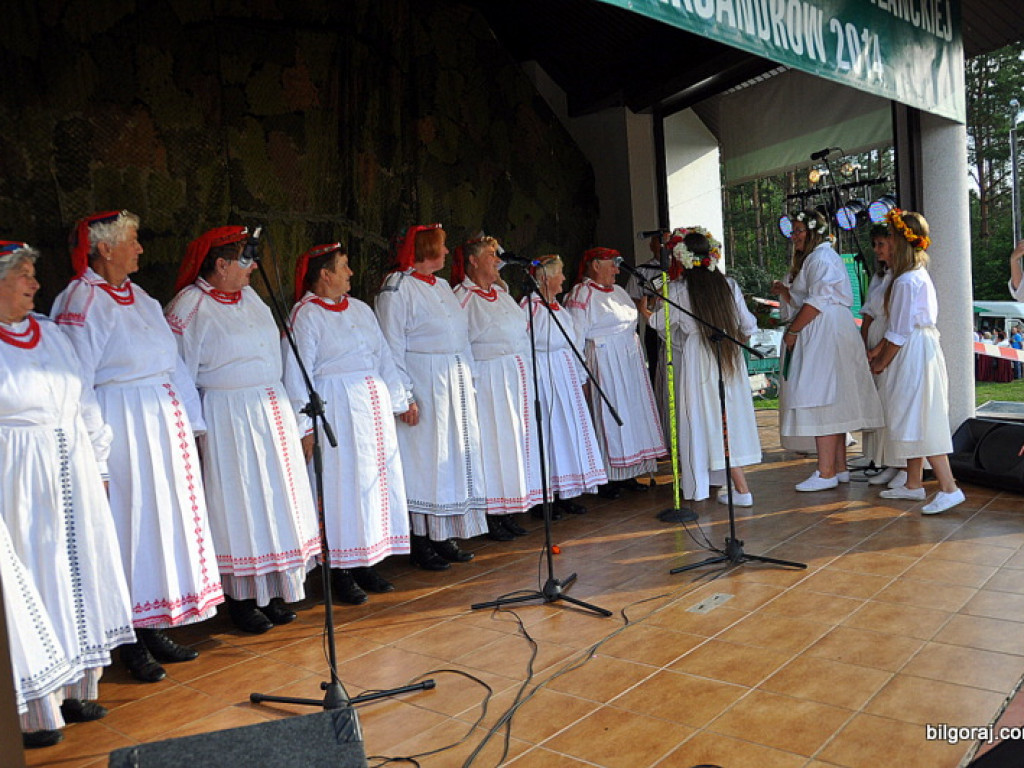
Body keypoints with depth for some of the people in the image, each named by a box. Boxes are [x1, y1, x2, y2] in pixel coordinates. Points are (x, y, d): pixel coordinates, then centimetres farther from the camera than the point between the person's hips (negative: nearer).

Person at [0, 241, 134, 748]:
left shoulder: (47, 331, 12)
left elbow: (85, 403, 17)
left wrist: (97, 463, 16)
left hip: (72, 476, 7)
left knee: (78, 572, 12)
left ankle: (76, 688, 26)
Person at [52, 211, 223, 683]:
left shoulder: (139, 297, 15)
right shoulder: (81, 302, -10)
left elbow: (171, 362, 17)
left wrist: (192, 422, 16)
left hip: (165, 420, 8)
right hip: (123, 425, -8)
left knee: (167, 519, 11)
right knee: (131, 524, -2)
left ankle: (154, 630, 24)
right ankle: (131, 644, 12)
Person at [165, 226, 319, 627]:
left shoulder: (250, 297, 12)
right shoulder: (189, 308, -10)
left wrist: (283, 409, 15)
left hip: (272, 410, 7)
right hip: (228, 419, -7)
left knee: (277, 498, 10)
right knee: (239, 506, 0)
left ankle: (273, 591, 23)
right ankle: (240, 597, 15)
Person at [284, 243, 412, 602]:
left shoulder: (360, 309, 15)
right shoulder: (305, 314, -7)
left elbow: (384, 357, 18)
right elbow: (297, 373, -11)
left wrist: (400, 400, 16)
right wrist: (306, 427, -15)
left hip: (374, 404, 7)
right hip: (336, 408, -7)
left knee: (378, 480, 9)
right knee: (343, 485, -3)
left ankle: (367, 564, 20)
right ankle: (342, 572, 9)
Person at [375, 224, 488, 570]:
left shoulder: (442, 286, 16)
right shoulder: (397, 287, -9)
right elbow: (392, 347, -14)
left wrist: (468, 381, 14)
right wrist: (405, 397, -19)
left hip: (455, 383, 8)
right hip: (423, 384, -8)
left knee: (454, 456, 10)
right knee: (424, 460, -3)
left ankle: (443, 536, 20)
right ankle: (420, 544, 7)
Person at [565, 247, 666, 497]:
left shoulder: (618, 291, 15)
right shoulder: (581, 294, -10)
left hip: (629, 360, 8)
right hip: (603, 362, -8)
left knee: (633, 411, 9)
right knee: (609, 415, -5)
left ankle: (627, 474, 17)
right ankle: (607, 478, 5)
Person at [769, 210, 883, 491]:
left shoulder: (821, 258, -10)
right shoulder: (810, 259, 22)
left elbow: (816, 302, -19)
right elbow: (804, 301, 22)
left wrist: (792, 331, -14)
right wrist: (784, 291, 7)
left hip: (825, 337, -11)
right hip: (818, 338, 11)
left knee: (820, 400, -11)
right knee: (832, 403, 11)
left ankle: (826, 473, -10)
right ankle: (839, 467, 17)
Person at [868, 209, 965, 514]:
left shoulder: (906, 281, -19)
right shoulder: (920, 275, 12)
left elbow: (899, 332, -17)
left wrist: (882, 362, -6)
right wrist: (878, 349, 17)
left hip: (914, 355, -10)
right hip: (923, 349, 10)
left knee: (920, 422, -8)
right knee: (913, 421, 14)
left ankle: (949, 488, -6)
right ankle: (913, 484, 23)